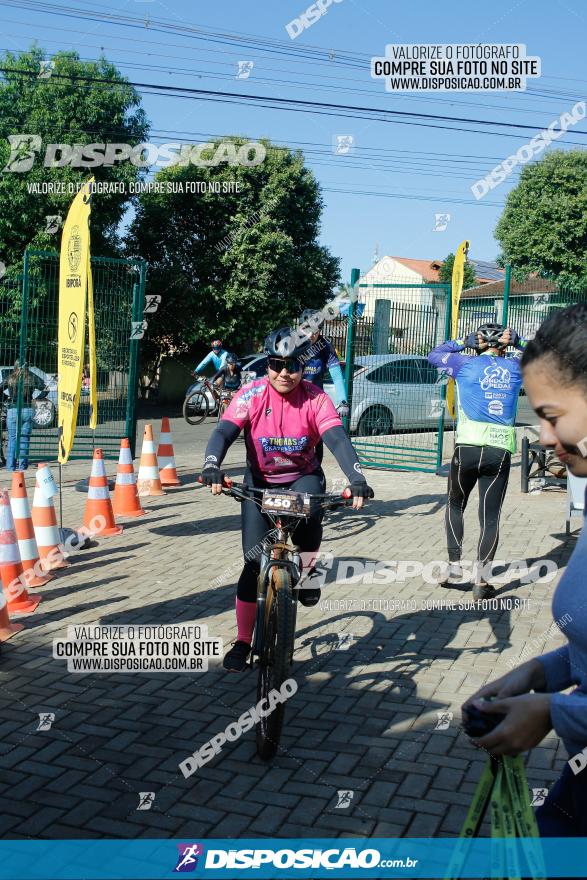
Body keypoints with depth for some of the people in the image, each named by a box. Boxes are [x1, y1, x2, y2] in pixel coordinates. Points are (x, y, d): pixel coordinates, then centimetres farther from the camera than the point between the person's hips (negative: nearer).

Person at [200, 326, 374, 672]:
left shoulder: (315, 398, -15)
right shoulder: (252, 394, -15)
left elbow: (337, 439, -27)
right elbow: (224, 433, -26)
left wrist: (357, 479, -43)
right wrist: (212, 466, -46)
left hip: (303, 477, 0)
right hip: (260, 482, 0)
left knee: (309, 510, -35)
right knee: (254, 561, -7)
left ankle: (309, 569, -2)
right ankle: (242, 643, 9)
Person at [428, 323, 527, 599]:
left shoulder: (468, 364, 4)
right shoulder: (515, 368, 11)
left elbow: (434, 354, 17)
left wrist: (464, 342, 16)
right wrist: (516, 341, 16)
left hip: (468, 448, -1)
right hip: (501, 452, 1)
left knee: (455, 506, 19)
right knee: (490, 517, 4)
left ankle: (454, 567, 15)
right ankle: (481, 581, 1)